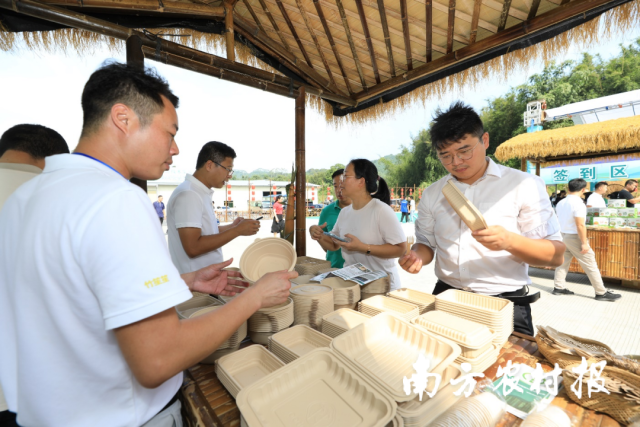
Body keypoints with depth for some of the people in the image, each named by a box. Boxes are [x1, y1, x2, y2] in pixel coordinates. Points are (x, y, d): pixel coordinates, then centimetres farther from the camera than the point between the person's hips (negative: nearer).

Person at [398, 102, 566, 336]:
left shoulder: (525, 185, -5)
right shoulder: (432, 194, 4)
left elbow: (555, 254, -6)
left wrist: (509, 241, -25)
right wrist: (417, 256, -11)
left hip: (505, 307, -2)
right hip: (445, 300, 3)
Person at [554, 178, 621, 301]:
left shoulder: (560, 203, 5)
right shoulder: (578, 203, -17)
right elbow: (580, 225, -20)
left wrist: (561, 235, 20)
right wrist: (584, 243, -16)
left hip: (563, 236, 7)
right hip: (574, 237, -7)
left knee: (563, 262, 13)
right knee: (590, 265, 4)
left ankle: (558, 287, 17)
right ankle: (601, 293, 14)